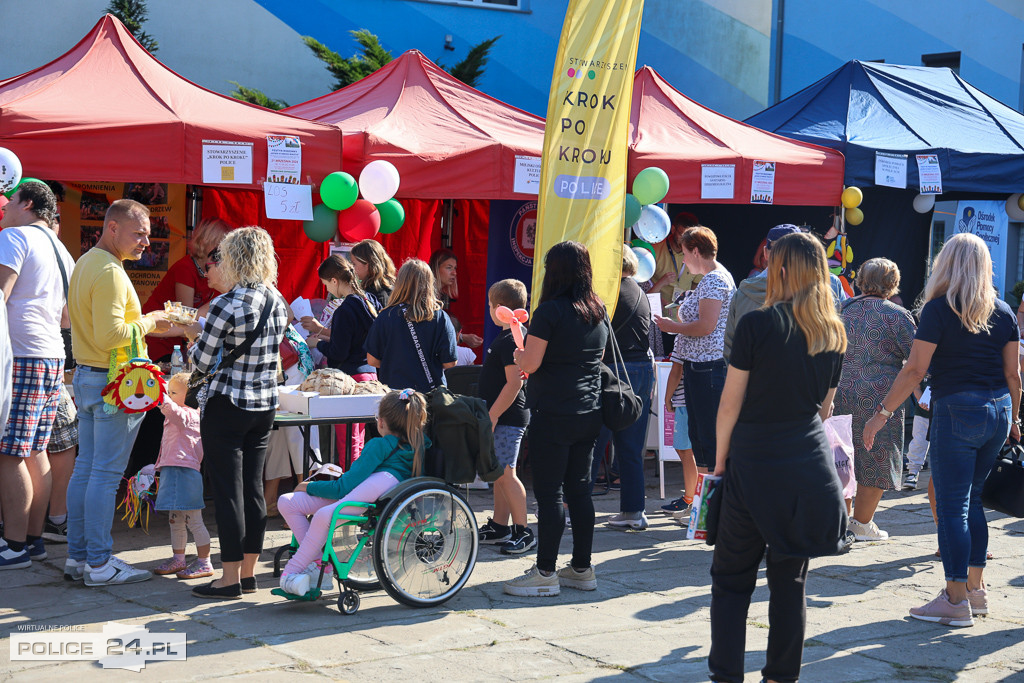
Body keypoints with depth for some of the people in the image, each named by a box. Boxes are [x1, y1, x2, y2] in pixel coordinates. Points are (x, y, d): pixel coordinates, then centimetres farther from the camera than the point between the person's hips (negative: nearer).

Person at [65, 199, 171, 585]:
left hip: (85, 376, 10)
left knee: (85, 467, 12)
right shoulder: (110, 272, -17)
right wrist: (148, 323, -9)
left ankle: (77, 556, 16)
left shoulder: (85, 264, 15)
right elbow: (109, 336, -24)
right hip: (112, 381, -10)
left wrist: (143, 322, 15)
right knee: (105, 473, -6)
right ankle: (99, 563, -2)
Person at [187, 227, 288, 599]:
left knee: (228, 491, -1)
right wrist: (202, 330, 19)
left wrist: (194, 341, 11)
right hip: (265, 407, 7)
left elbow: (202, 361, -12)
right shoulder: (278, 302, 5)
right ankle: (249, 572, 19)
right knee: (254, 489, 12)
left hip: (227, 407, -7)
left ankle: (230, 578, 4)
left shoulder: (226, 305, -17)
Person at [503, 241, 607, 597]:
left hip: (553, 415, -7)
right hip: (589, 412, 7)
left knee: (549, 492, -2)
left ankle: (545, 572, 2)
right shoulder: (599, 312, 8)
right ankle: (582, 568, 18)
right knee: (579, 489, 12)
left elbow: (529, 365, -14)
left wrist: (517, 353, 7)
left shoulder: (550, 311, -13)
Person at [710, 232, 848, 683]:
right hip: (811, 468, 4)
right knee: (790, 579, 11)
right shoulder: (835, 335, 6)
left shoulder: (757, 325, -9)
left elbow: (730, 404, -6)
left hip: (754, 464, -4)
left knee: (731, 577, 6)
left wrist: (720, 460, 4)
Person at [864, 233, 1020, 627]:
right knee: (972, 499, 17)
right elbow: (1012, 373, 11)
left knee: (952, 505, -1)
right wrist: (1013, 418, 23)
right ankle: (976, 588, 20)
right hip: (998, 410, 6)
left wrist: (883, 413, -6)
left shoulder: (939, 309, -8)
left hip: (956, 409, -6)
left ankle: (956, 599, 0)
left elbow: (915, 369, -11)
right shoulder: (1003, 312, 7)